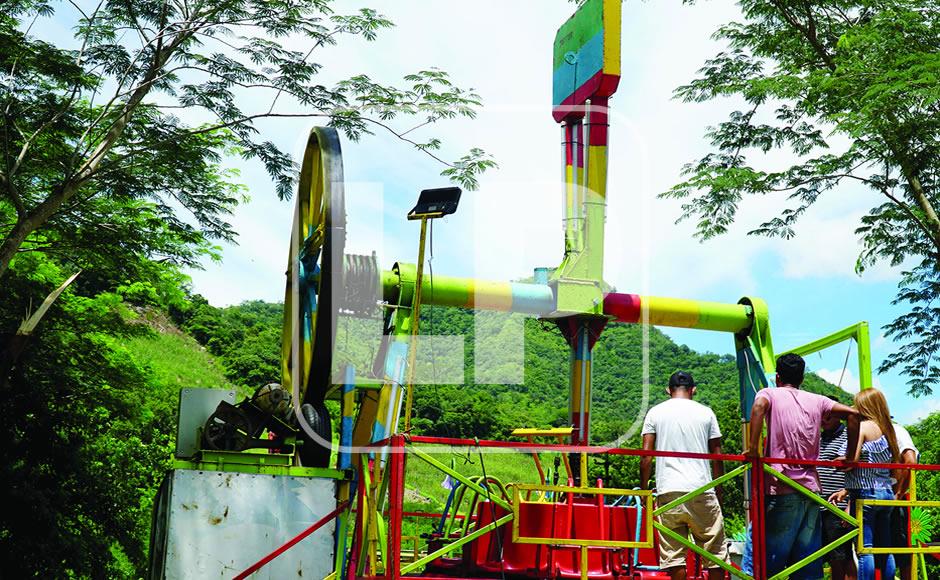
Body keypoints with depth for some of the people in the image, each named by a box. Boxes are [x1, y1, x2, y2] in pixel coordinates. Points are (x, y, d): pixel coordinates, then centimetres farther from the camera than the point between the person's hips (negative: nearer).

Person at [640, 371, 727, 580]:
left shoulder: (655, 413, 8)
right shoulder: (706, 413, 9)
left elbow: (646, 456, 2)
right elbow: (717, 457, 8)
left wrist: (643, 489, 9)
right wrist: (719, 492, 15)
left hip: (668, 491, 0)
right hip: (702, 491, 0)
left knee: (673, 554, 2)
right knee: (715, 550, 9)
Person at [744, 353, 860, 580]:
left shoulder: (770, 393, 3)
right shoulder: (816, 400, 14)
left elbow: (759, 406, -21)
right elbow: (852, 414, 6)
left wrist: (753, 448, -20)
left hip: (782, 489, -4)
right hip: (812, 489, 4)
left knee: (771, 558, -1)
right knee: (808, 559, 10)